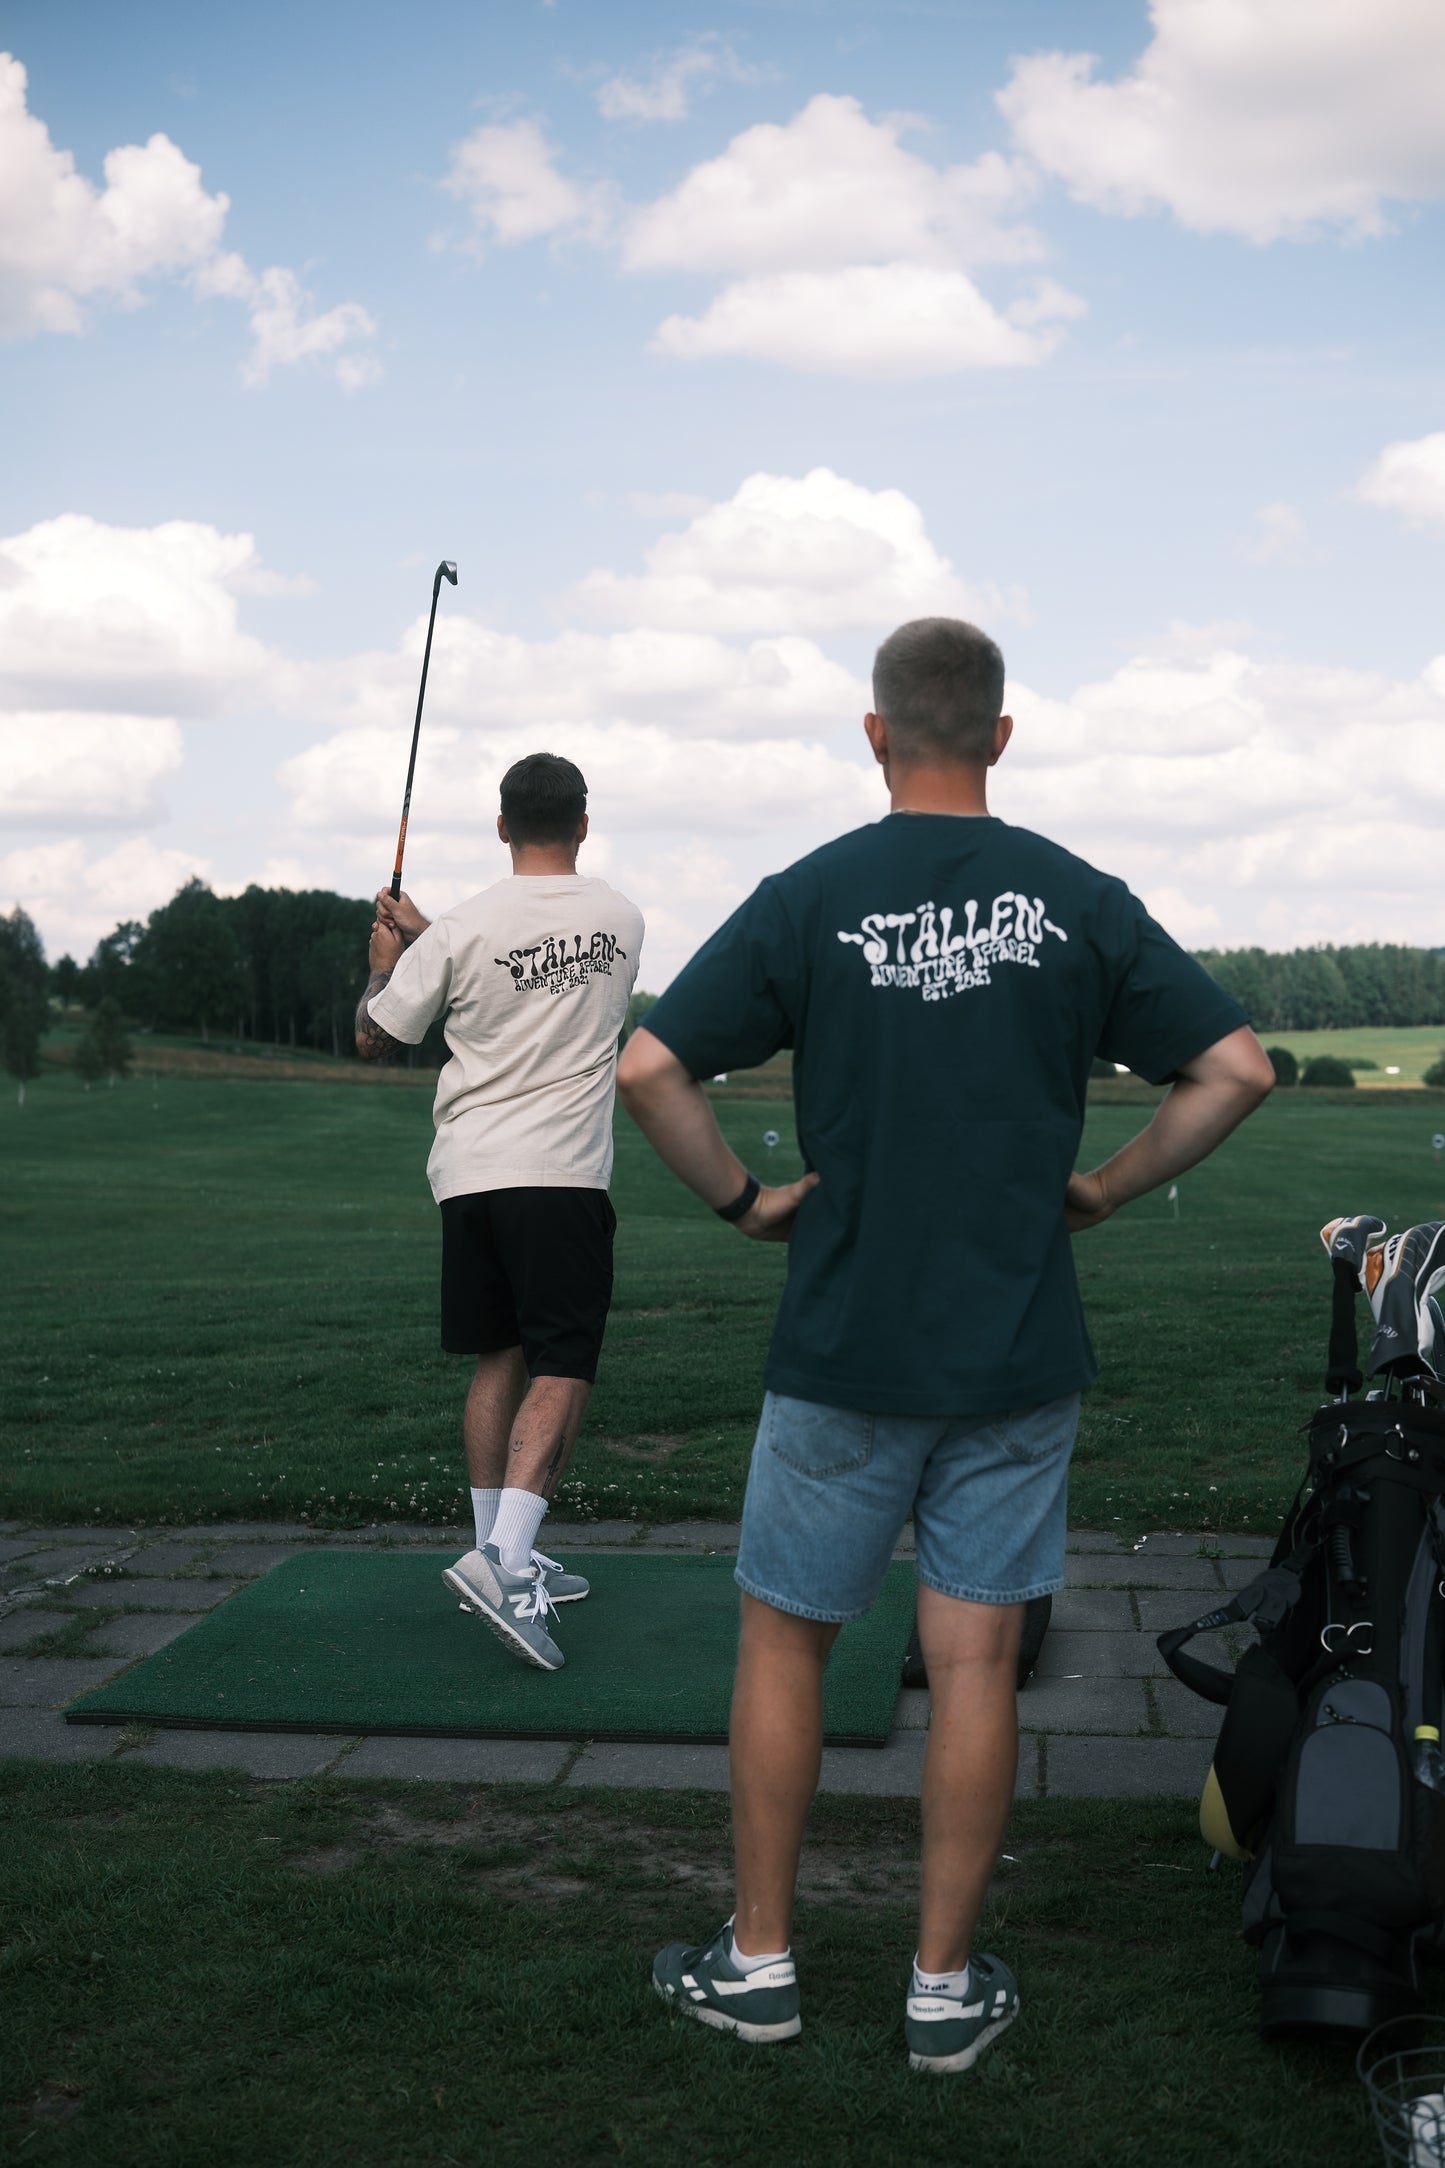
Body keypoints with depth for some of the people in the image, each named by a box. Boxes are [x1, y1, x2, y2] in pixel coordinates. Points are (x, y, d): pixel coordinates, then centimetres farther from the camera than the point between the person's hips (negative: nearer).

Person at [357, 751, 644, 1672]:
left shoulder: (461, 931, -4)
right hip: (561, 1174, -2)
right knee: (563, 1369, -4)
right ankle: (505, 1559, -20)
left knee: (501, 1361, 14)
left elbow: (375, 1037, 6)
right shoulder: (622, 920, 3)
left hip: (469, 1173, 2)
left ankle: (503, 1557, 20)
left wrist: (387, 957, 23)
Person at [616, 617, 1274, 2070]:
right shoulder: (1077, 902, -1)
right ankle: (946, 1986, 18)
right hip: (1021, 1354, 2)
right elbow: (1235, 1067, -1)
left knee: (784, 1636, 13)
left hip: (844, 1350, -1)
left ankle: (757, 1961, 22)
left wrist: (744, 1202, 1)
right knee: (974, 1660, 8)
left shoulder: (809, 899, -6)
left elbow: (649, 1068, -11)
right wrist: (1102, 1190, 7)